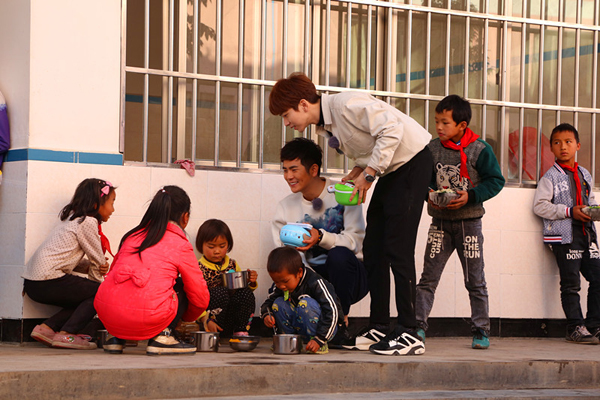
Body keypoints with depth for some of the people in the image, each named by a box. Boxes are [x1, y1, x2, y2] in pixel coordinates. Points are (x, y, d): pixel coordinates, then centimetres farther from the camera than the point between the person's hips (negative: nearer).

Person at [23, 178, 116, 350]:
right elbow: (98, 260, -3)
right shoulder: (88, 222, -9)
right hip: (48, 281, -10)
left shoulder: (74, 219, 22)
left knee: (85, 300, 20)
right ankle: (66, 334, -6)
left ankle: (46, 328, 12)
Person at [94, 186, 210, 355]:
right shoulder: (181, 246, 8)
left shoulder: (132, 236, 20)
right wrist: (186, 317, 36)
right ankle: (162, 337, 7)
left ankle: (116, 337, 19)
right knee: (181, 286, 22)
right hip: (147, 319, -4)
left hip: (107, 316, 4)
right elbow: (200, 298, 12)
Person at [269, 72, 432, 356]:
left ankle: (408, 335, -11)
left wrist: (369, 173, -22)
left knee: (398, 249, -13)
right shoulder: (325, 127, 7)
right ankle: (378, 329, 11)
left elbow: (391, 129, -26)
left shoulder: (347, 105, -22)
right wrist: (356, 173, -2)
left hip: (412, 160, -10)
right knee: (373, 249, 6)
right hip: (389, 170, 10)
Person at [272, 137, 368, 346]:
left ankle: (341, 323, -17)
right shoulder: (286, 207, 7)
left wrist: (321, 237, -35)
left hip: (348, 276, -3)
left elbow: (355, 242, -17)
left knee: (339, 255, -37)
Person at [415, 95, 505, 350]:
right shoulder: (432, 149, 1)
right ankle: (419, 326, 2)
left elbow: (496, 181, -6)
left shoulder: (480, 150, -8)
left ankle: (481, 330, 12)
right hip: (440, 220, 3)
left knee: (475, 280, 4)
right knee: (429, 276, -1)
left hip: (469, 221, -3)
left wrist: (471, 196, -18)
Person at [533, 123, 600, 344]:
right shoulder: (551, 177, -3)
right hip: (564, 235, -6)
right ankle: (575, 328, 3)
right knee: (571, 284, -4)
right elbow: (540, 205, -9)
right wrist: (570, 212, -15)